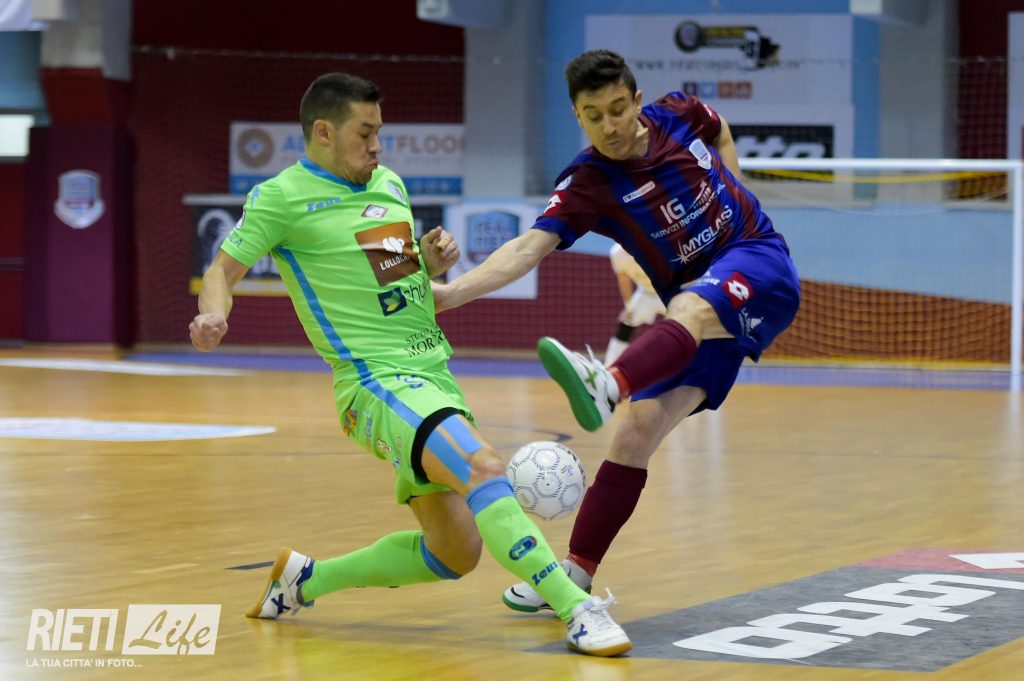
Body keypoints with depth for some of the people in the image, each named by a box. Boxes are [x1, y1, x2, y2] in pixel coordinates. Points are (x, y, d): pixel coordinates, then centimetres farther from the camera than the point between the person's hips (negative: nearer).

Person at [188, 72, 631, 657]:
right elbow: (225, 269, -1)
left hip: (433, 373, 8)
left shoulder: (389, 185, 17)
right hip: (378, 380, -8)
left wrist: (430, 261, 5)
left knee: (454, 553, 9)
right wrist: (214, 316, -23)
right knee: (484, 466, -33)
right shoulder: (283, 197, -4)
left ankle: (305, 579, 26)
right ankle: (577, 608, -36)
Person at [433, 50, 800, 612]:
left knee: (690, 309, -37)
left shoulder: (677, 115, -5)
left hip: (757, 262, -2)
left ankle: (607, 384, -68)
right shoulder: (585, 185, -12)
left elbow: (720, 131, 21)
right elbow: (529, 246, -27)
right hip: (691, 306, 2)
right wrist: (454, 291, -42)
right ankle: (574, 578, -6)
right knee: (634, 433, -11)